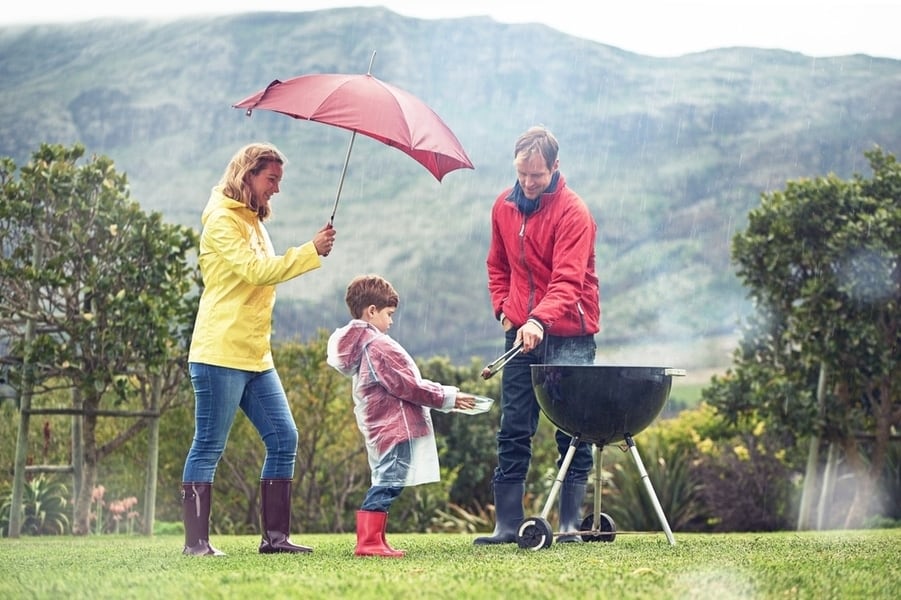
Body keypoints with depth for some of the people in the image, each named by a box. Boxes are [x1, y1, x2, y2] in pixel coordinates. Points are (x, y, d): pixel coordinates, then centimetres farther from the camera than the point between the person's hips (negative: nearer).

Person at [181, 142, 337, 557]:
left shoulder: (253, 222, 19)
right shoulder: (222, 221, -9)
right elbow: (257, 271, -21)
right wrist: (311, 251, -20)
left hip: (255, 356, 9)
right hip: (221, 353, -9)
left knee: (283, 439, 5)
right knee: (208, 447, -5)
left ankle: (275, 535, 9)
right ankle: (196, 541, -2)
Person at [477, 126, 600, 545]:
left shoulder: (572, 211, -12)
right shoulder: (504, 206, 7)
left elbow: (568, 279, -22)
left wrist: (540, 320, -37)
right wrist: (503, 308, 5)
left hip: (567, 333, -5)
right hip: (521, 332, 5)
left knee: (571, 429, -2)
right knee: (513, 430, 3)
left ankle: (570, 522, 2)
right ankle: (507, 524, 5)